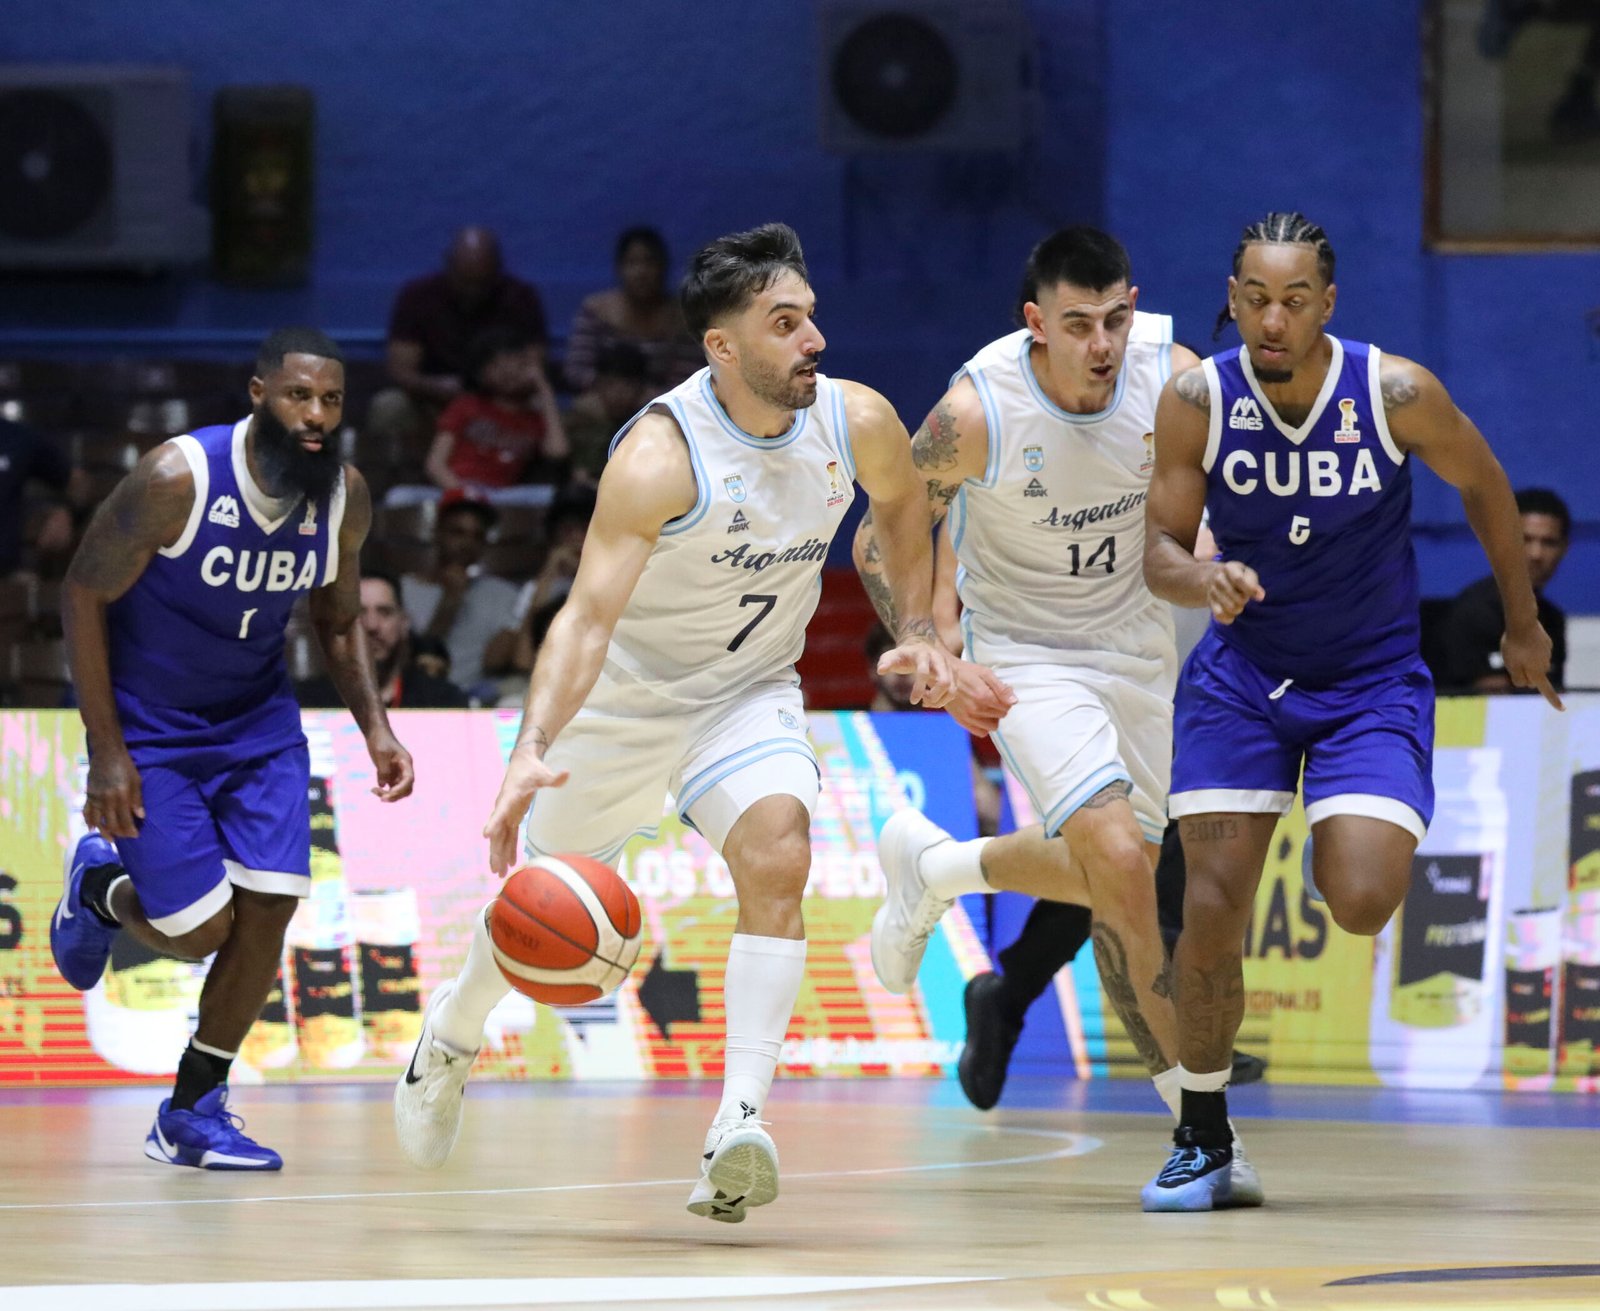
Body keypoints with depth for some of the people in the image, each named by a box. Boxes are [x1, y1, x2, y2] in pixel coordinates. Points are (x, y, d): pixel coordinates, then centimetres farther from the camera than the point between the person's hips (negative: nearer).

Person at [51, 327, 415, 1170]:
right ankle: (101, 885, 26)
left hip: (257, 719, 5)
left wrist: (374, 728, -5)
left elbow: (338, 618, 10)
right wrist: (108, 753, -18)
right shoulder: (177, 479, -25)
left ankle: (191, 1116, 8)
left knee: (270, 909, -8)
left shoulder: (345, 498, -9)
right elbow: (83, 596, -16)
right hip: (149, 722, -5)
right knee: (199, 930, -10)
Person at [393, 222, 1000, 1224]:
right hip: (626, 692, -3)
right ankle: (451, 1039, 45)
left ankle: (739, 1130, -28)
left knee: (778, 857, -24)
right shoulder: (660, 455, -32)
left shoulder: (858, 422, -16)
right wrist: (533, 752, -50)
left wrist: (917, 629, 0)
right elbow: (588, 615, -38)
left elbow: (904, 505, 10)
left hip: (751, 691, 3)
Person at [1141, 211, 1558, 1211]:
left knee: (1361, 905, -18)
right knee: (1215, 906, -9)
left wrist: (1524, 625, 12)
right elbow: (1161, 555, -9)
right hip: (1242, 674, 1)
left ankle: (1351, 842, 22)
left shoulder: (1398, 395, -18)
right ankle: (1203, 1144, 7)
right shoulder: (1196, 403, -14)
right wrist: (1206, 581, -33)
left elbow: (1484, 486, 1)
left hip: (1372, 682, -1)